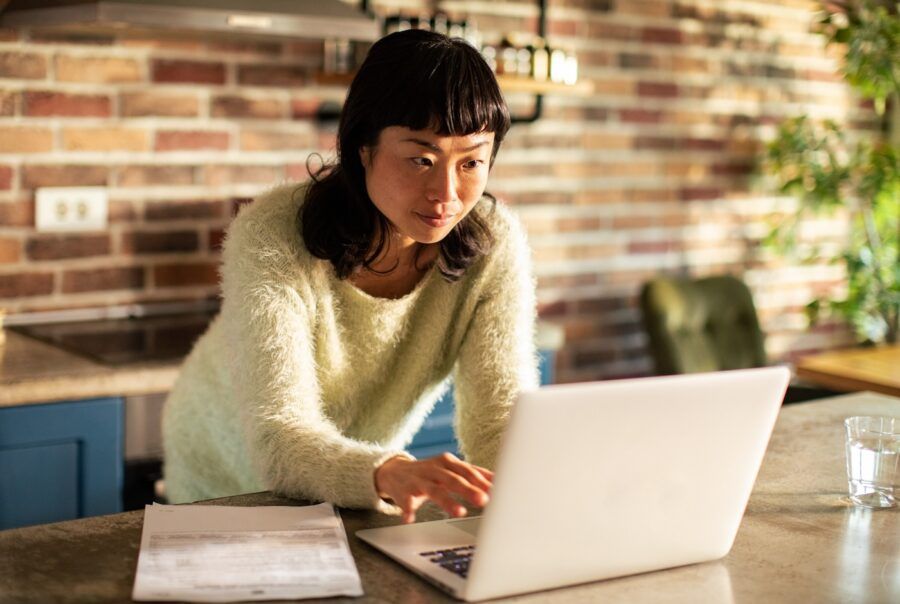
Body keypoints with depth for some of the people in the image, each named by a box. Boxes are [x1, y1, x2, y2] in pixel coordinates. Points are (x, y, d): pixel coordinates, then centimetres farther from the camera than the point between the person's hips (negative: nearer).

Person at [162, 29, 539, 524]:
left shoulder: (493, 243, -20)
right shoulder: (274, 237, -29)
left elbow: (502, 412, -23)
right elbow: (280, 440, -37)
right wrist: (386, 475, -58)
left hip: (361, 503, 6)